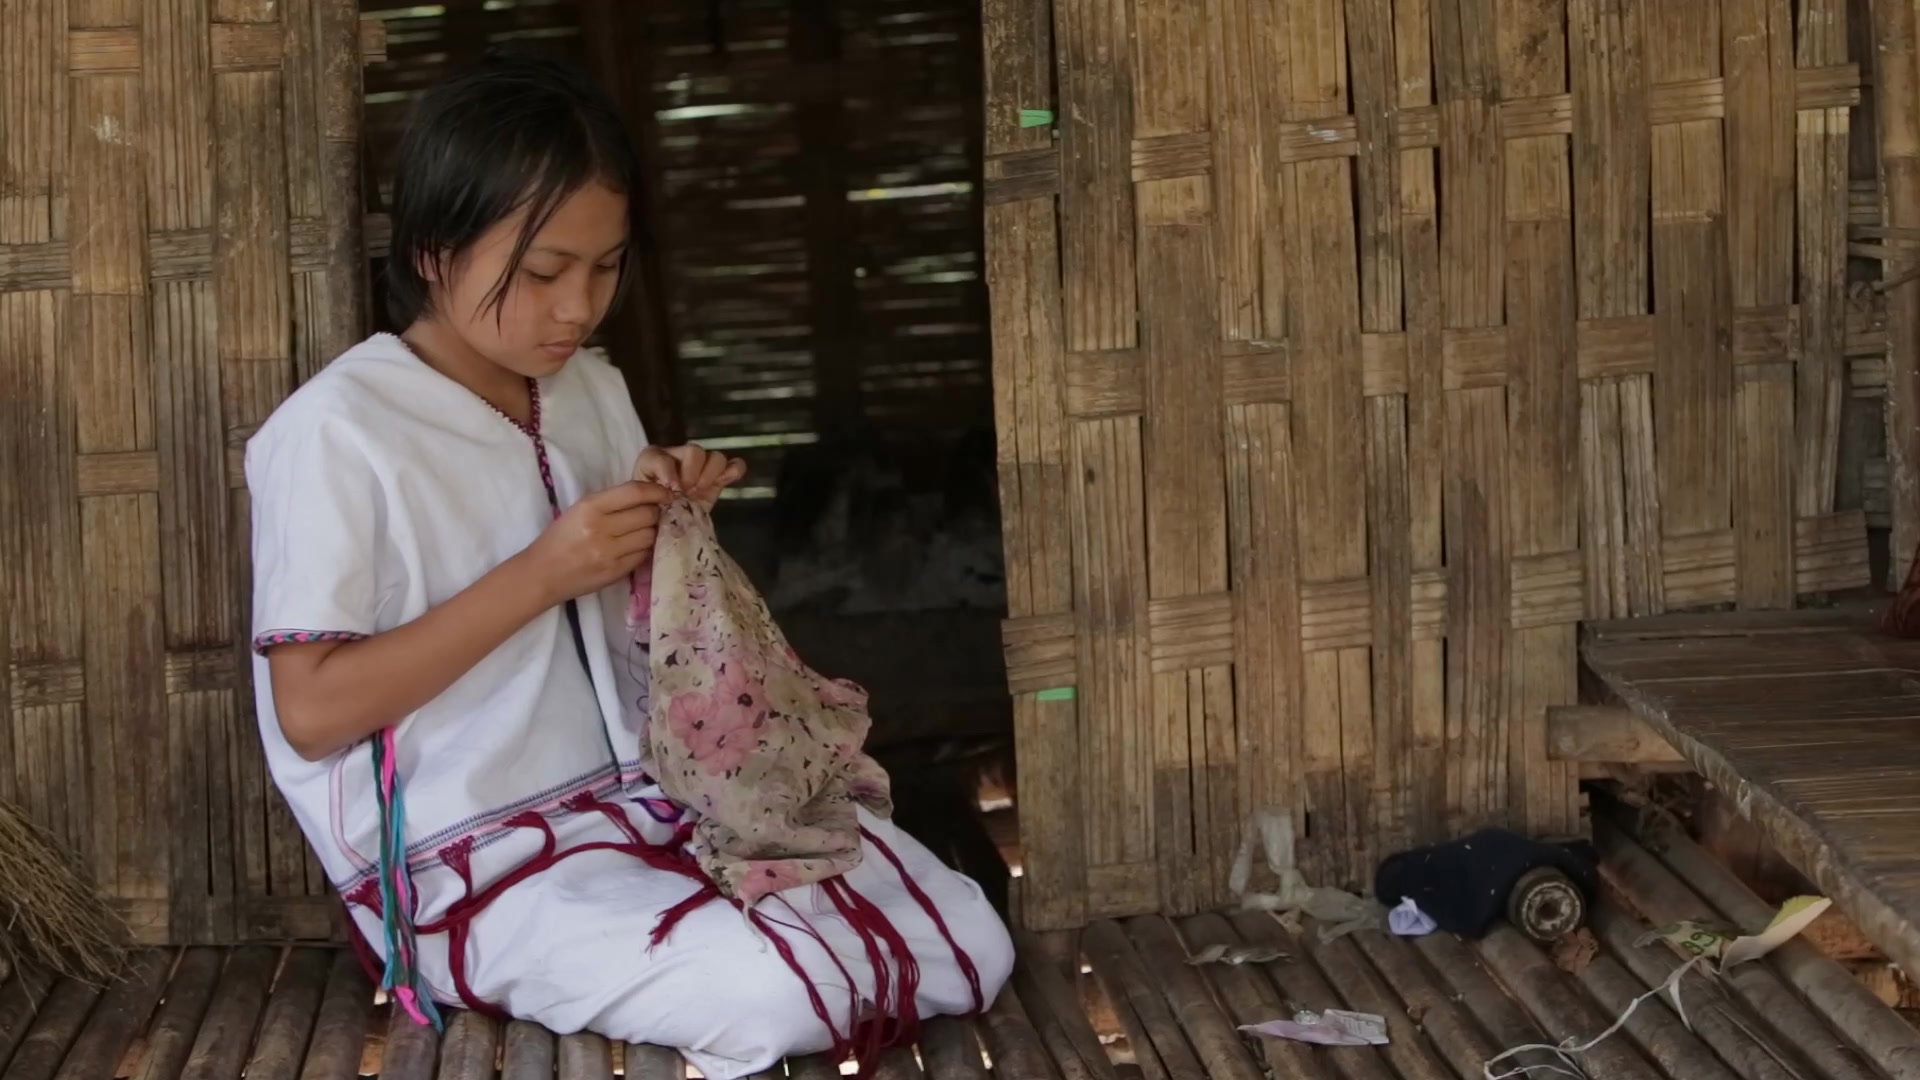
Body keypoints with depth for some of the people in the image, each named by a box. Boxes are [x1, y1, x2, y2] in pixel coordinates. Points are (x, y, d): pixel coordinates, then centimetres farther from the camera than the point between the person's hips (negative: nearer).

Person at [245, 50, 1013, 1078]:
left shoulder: (592, 390, 10)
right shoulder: (338, 430, -13)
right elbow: (311, 709, -17)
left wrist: (670, 528, -3)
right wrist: (540, 573, -21)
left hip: (651, 788, 7)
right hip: (477, 857, -7)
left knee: (970, 946, -7)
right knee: (771, 995, -30)